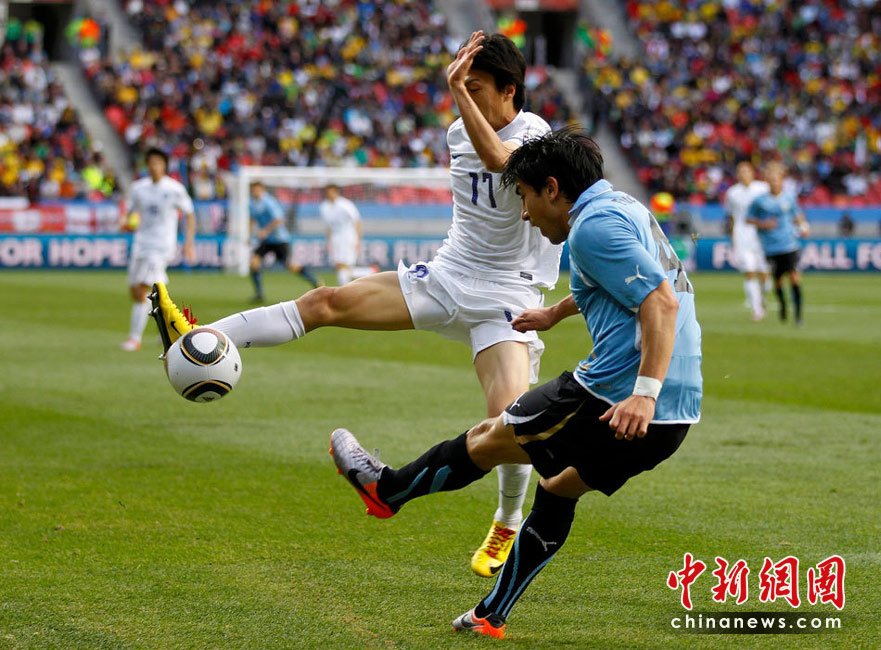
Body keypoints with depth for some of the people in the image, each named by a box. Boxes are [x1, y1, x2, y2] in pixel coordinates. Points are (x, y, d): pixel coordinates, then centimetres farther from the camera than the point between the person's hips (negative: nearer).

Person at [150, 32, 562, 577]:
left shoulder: (534, 135, -17)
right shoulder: (458, 132, 7)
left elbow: (496, 157, -42)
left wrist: (457, 91, -44)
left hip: (505, 299, -6)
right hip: (445, 276, 6)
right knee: (327, 302, -10)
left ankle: (507, 529, 9)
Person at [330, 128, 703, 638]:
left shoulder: (592, 227, -12)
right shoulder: (625, 208, 19)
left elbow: (661, 302, -24)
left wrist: (644, 393, -30)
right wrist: (555, 313, 53)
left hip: (614, 400, -9)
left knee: (486, 439, 11)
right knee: (558, 488, 25)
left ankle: (386, 490, 31)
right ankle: (492, 618, 31)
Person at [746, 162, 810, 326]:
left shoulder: (790, 197, 5)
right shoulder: (759, 201, -2)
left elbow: (797, 215, 21)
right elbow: (748, 218, 7)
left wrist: (803, 227, 3)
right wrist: (762, 224, -10)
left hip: (790, 244, 1)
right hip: (771, 248, 0)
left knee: (794, 277, -11)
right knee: (778, 280, 7)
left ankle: (798, 314, -7)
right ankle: (782, 304, 38)